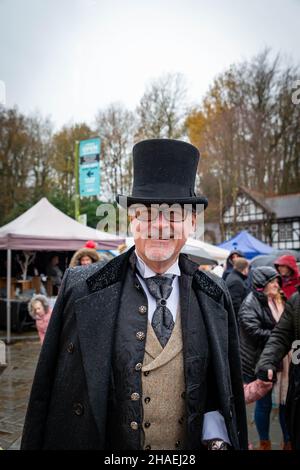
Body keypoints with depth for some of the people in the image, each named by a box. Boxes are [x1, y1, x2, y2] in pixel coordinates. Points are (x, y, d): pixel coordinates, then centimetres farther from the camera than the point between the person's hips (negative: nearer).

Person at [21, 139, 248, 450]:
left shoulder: (215, 297, -5)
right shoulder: (81, 289, -14)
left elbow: (222, 390, 3)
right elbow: (54, 395, -9)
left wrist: (216, 439, -11)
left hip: (193, 449, 2)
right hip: (109, 451, -2)